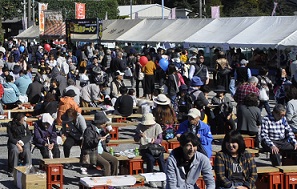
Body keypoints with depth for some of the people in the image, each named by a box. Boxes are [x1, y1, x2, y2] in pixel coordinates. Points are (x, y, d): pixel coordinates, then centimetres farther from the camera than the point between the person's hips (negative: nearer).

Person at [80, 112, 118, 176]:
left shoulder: (101, 129, 12)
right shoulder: (89, 129, -12)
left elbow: (107, 140, 20)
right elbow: (88, 143, -21)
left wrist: (107, 133, 0)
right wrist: (98, 139, -34)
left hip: (101, 152, 8)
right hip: (92, 153, -8)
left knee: (115, 160, -8)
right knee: (106, 164, -26)